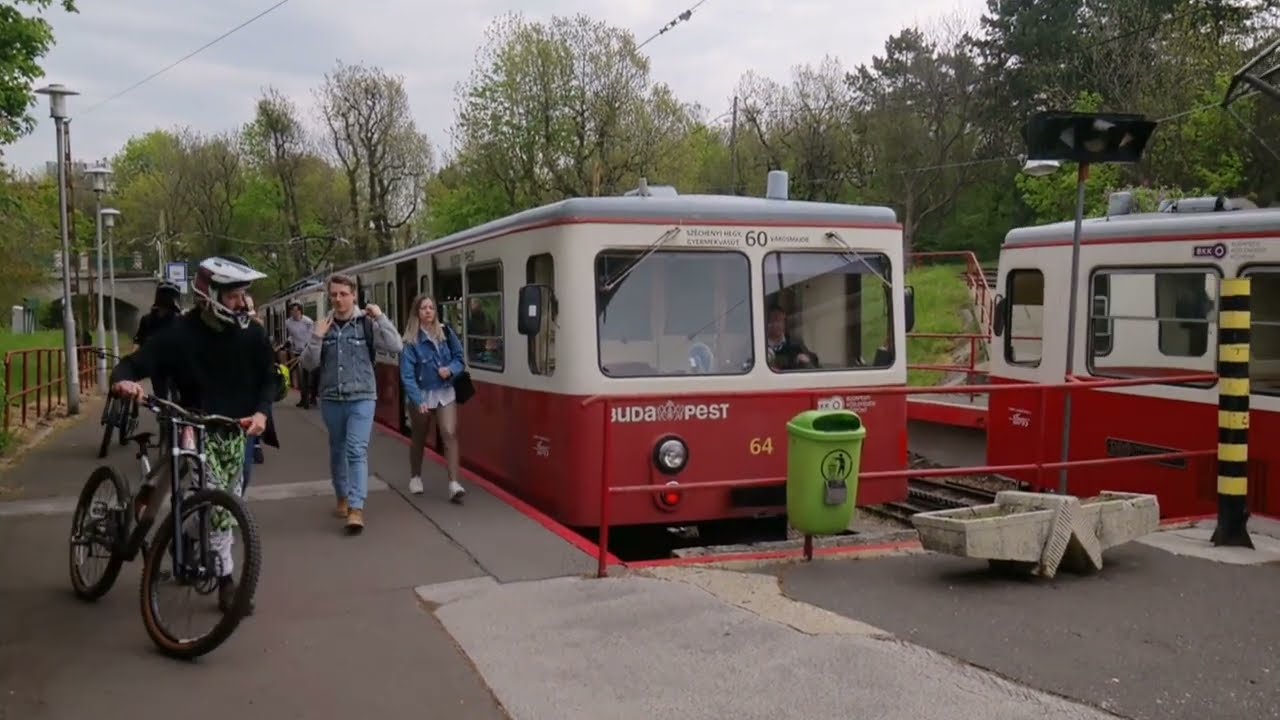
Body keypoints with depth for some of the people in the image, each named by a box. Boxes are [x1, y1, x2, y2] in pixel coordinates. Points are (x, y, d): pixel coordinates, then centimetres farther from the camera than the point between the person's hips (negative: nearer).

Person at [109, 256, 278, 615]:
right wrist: (123, 380, -36)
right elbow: (135, 363, -13)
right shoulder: (180, 333, -12)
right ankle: (227, 580, -13)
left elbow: (268, 379, 2)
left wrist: (261, 413, -15)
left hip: (240, 431, 4)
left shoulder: (252, 333, -4)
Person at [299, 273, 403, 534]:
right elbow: (308, 364, 0)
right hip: (331, 399, 3)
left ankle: (356, 508, -15)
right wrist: (316, 337, -15)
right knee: (337, 450, 17)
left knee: (357, 450, -13)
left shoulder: (367, 323, -5)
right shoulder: (323, 325, 2)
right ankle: (343, 497, 35)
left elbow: (396, 347, -13)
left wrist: (380, 317, -19)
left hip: (361, 398, -3)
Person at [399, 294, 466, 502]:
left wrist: (450, 369, -16)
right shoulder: (410, 341, -13)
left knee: (450, 434, -13)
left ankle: (454, 483, -16)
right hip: (422, 394, -2)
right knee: (419, 438, 15)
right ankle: (415, 477, 38)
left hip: (445, 393, 2)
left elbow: (459, 358, 6)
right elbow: (407, 375, -18)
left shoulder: (446, 332, -2)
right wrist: (418, 400, -27)